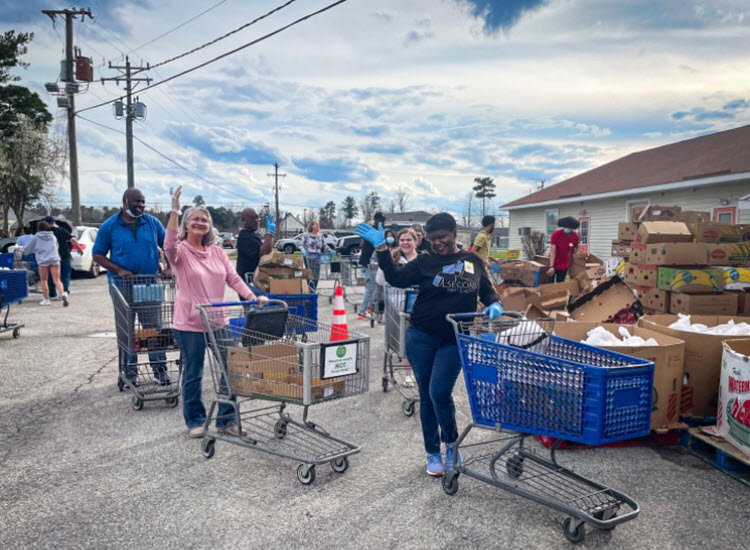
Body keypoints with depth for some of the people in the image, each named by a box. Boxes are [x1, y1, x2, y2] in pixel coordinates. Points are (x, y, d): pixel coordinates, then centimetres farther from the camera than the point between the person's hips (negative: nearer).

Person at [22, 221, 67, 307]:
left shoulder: (36, 237, 11)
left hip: (43, 261, -2)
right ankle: (63, 293, -28)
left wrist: (23, 248, 41)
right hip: (54, 259, 2)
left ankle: (46, 300, 12)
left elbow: (27, 250, 19)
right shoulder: (53, 237, 20)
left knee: (44, 281, 11)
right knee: (57, 280, -2)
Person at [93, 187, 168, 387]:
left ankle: (159, 367, 8)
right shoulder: (109, 226, 0)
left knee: (154, 326, 1)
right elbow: (98, 255, 2)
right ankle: (130, 370, 18)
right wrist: (119, 270, -13)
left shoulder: (152, 223, 5)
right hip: (122, 284, -1)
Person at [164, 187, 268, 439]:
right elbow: (169, 246, -29)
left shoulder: (217, 252, 9)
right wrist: (174, 211, -34)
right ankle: (195, 421, 27)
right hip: (189, 324, -4)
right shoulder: (180, 251, -6)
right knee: (193, 374, 8)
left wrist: (253, 298, -9)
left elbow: (233, 278, 5)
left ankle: (227, 420, 20)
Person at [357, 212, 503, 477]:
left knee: (440, 393, -12)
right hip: (421, 338, 1)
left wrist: (494, 304, -4)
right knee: (426, 396, 9)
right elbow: (396, 278, -8)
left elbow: (487, 290, 16)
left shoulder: (472, 262, 6)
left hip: (454, 340, -1)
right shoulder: (425, 262, 2)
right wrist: (381, 248, -15)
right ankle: (433, 453, 25)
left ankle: (451, 442, 17)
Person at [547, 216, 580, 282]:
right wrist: (551, 266, -31)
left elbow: (573, 251, 5)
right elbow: (552, 251, -23)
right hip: (553, 263, -3)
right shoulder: (556, 234, -18)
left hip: (564, 265, 3)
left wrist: (570, 263, 5)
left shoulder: (575, 236, -7)